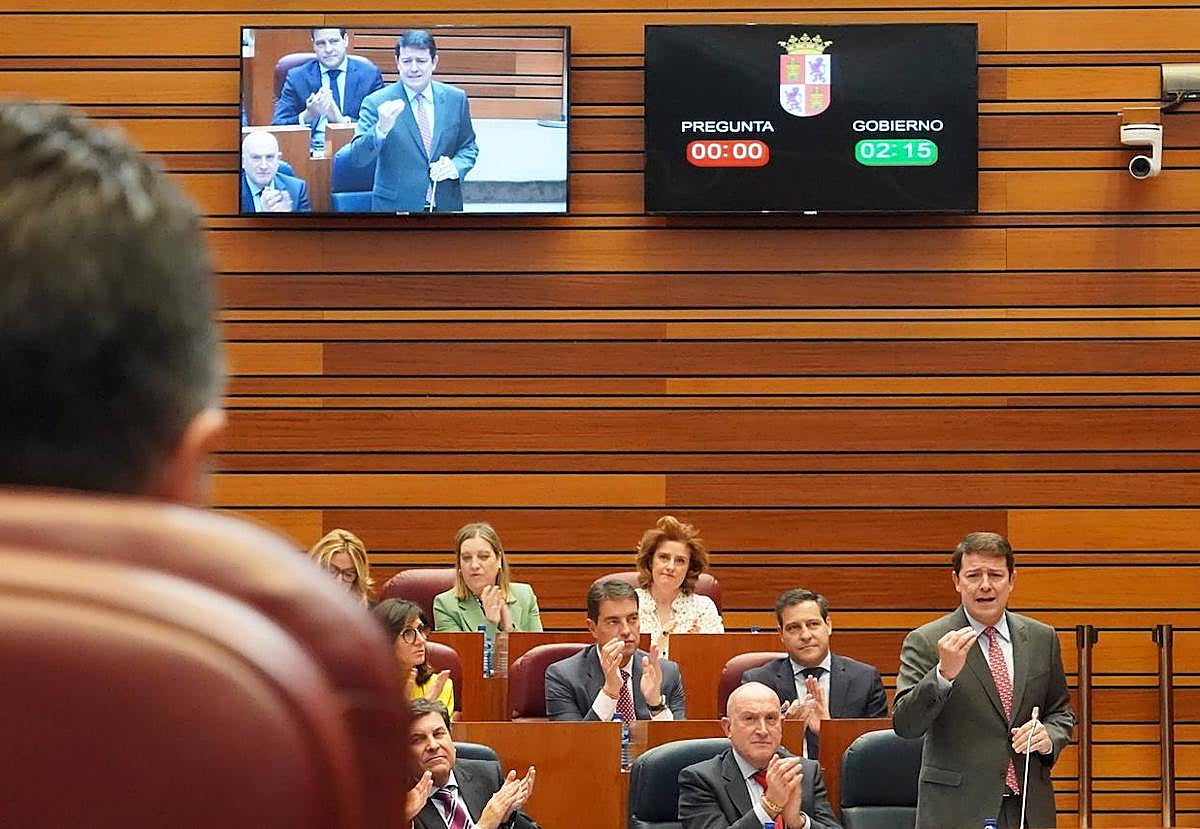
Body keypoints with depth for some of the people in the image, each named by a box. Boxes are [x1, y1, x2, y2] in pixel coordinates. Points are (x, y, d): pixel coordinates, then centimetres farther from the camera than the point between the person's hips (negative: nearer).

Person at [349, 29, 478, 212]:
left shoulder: (456, 99, 3)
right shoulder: (376, 103, -7)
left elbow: (469, 147, 12)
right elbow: (357, 158, -13)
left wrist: (456, 166, -9)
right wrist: (381, 129, -30)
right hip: (395, 208, -3)